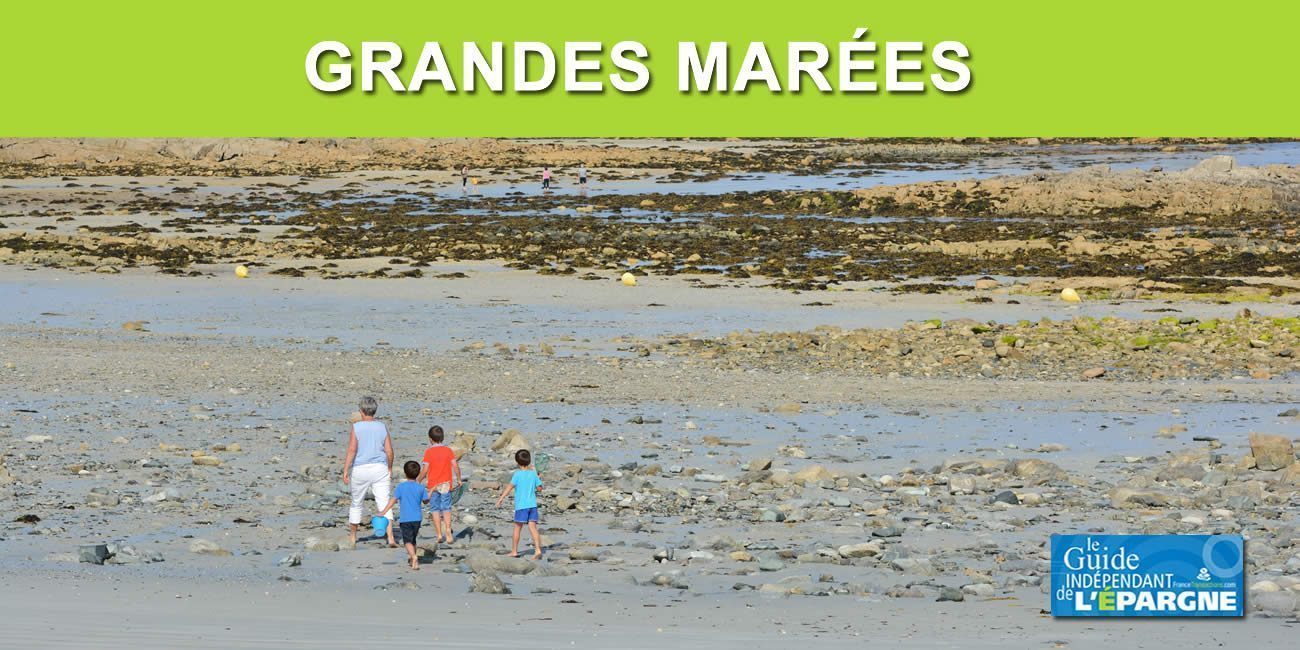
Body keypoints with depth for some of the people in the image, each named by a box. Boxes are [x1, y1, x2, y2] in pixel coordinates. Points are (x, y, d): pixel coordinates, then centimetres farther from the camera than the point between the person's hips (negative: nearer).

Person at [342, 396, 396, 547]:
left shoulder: (357, 427, -7)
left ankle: (353, 537, 28)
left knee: (356, 504, 16)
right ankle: (390, 538, -17)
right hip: (380, 468, 2)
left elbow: (352, 449, -14)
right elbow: (389, 451, 3)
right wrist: (390, 468, 17)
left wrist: (345, 470, -11)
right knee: (384, 504, -3)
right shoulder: (382, 427, 2)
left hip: (360, 470, -2)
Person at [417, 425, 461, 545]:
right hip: (446, 483, 2)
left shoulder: (429, 452, -6)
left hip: (433, 484, -2)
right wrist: (458, 479, 8)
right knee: (446, 508, 6)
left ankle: (439, 534, 1)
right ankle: (448, 530, -13)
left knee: (435, 509, 5)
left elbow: (425, 469, -10)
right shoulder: (448, 450, 1)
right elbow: (455, 465, -4)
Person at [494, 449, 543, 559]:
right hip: (532, 504, 4)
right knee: (532, 527, -1)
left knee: (517, 528, 8)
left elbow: (510, 487, -15)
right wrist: (539, 479, 30)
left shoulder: (518, 474, -7)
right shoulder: (533, 473, 5)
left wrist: (501, 498, -17)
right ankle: (538, 549, -16)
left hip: (521, 505, -4)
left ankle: (514, 551, 16)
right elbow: (539, 488, 11)